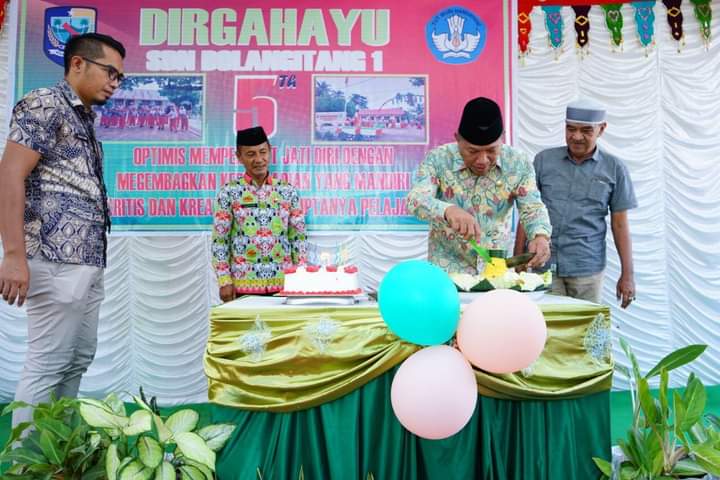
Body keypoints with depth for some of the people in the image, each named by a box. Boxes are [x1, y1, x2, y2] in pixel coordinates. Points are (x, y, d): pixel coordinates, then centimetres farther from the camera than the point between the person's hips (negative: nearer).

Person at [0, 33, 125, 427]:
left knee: (78, 361, 12)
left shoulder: (85, 121, 22)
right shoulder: (44, 104, -4)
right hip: (58, 260, -9)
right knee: (47, 365, -4)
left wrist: (95, 260, 17)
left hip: (87, 262, 9)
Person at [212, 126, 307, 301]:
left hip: (283, 282, 2)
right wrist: (224, 280, -6)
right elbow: (219, 240, -1)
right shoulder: (229, 192, -2)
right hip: (244, 283, -2)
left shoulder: (288, 191, 4)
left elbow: (298, 237, 7)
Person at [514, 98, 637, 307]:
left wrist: (627, 274, 5)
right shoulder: (544, 160, 4)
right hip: (542, 264, 0)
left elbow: (619, 224, 6)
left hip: (587, 268, 0)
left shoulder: (614, 168, 3)